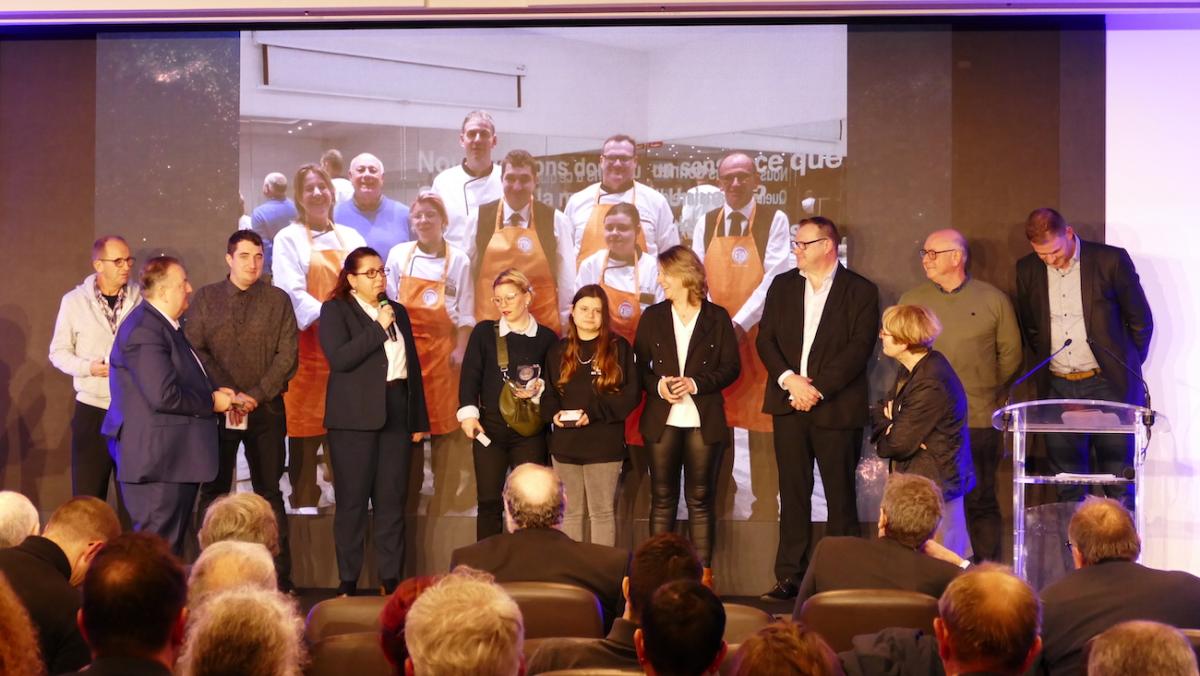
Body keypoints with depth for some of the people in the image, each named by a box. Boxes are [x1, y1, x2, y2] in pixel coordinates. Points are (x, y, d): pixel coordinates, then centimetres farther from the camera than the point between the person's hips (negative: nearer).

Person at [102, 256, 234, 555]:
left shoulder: (163, 325, 14)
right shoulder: (145, 330, -19)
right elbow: (164, 395, -26)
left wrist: (213, 392, 7)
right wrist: (211, 402, -13)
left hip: (174, 458, 11)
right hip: (157, 462, -11)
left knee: (172, 546, 15)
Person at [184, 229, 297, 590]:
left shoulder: (278, 300, 6)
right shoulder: (205, 298, 7)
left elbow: (287, 356, 0)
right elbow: (194, 349, -1)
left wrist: (255, 396, -11)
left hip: (266, 408, 0)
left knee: (269, 492, 2)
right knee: (213, 492, 2)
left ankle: (280, 578, 2)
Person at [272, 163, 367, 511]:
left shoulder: (350, 238, 17)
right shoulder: (289, 239, 3)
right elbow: (292, 293, -9)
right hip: (308, 346, -4)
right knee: (305, 434, -4)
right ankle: (303, 502, 3)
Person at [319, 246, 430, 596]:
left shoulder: (398, 312, 16)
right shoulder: (335, 310, 0)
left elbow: (413, 365, 17)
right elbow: (340, 359, -15)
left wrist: (419, 419, 13)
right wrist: (379, 328, -15)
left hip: (397, 416, 5)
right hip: (355, 418, -5)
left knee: (393, 499, 4)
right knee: (352, 500, 0)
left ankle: (391, 579, 9)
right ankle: (348, 582, 6)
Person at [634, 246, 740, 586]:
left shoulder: (717, 317, 2)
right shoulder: (653, 316, 8)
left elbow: (731, 366, 0)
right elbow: (638, 365, 8)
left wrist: (695, 383, -13)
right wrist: (658, 386, -11)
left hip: (704, 420, -2)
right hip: (662, 420, 2)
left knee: (700, 499, 2)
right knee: (662, 498, 5)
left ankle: (704, 572, 7)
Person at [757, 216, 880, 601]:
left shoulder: (860, 291, 0)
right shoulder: (782, 286, 12)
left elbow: (859, 348, -9)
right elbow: (765, 339, 6)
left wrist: (817, 389, -15)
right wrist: (789, 379, -11)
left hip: (836, 407, -3)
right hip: (789, 405, 3)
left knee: (840, 494, 1)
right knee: (793, 493, 5)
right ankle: (790, 577, 9)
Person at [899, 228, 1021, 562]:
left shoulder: (993, 300, 4)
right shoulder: (911, 300, 10)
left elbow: (1010, 354, 9)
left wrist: (984, 389, 8)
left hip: (979, 421, -2)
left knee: (981, 503, 2)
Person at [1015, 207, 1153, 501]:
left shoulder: (1112, 260, -7)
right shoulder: (1027, 270, 4)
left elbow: (1141, 320, 3)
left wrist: (1126, 367, 6)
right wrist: (1047, 363, 13)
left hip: (1107, 385, -3)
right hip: (1057, 387, 3)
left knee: (1119, 485, -1)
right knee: (1066, 489, 6)